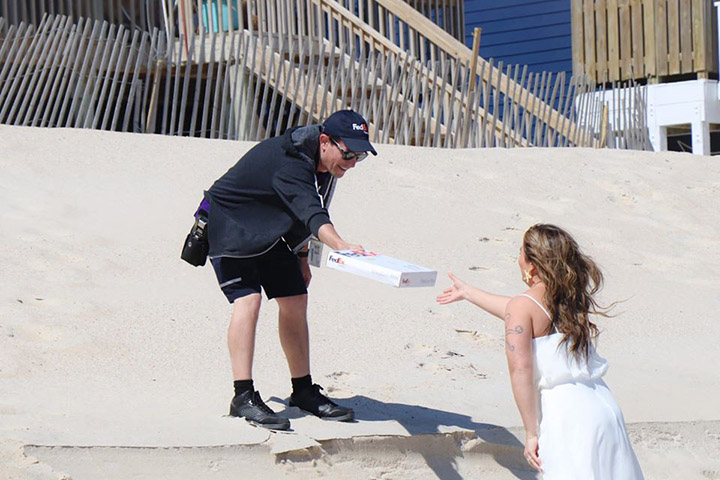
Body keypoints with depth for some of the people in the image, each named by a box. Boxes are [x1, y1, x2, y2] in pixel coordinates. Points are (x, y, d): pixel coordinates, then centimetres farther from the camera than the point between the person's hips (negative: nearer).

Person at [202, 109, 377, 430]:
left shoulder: (323, 164, -6)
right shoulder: (290, 163, -36)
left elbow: (303, 217, 9)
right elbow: (311, 214, -52)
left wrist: (301, 256, 12)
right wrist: (342, 247, -67)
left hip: (270, 231, 9)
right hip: (230, 225, -9)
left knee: (295, 301, 4)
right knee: (248, 300, -22)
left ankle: (303, 391, 15)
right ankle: (243, 397, -22)